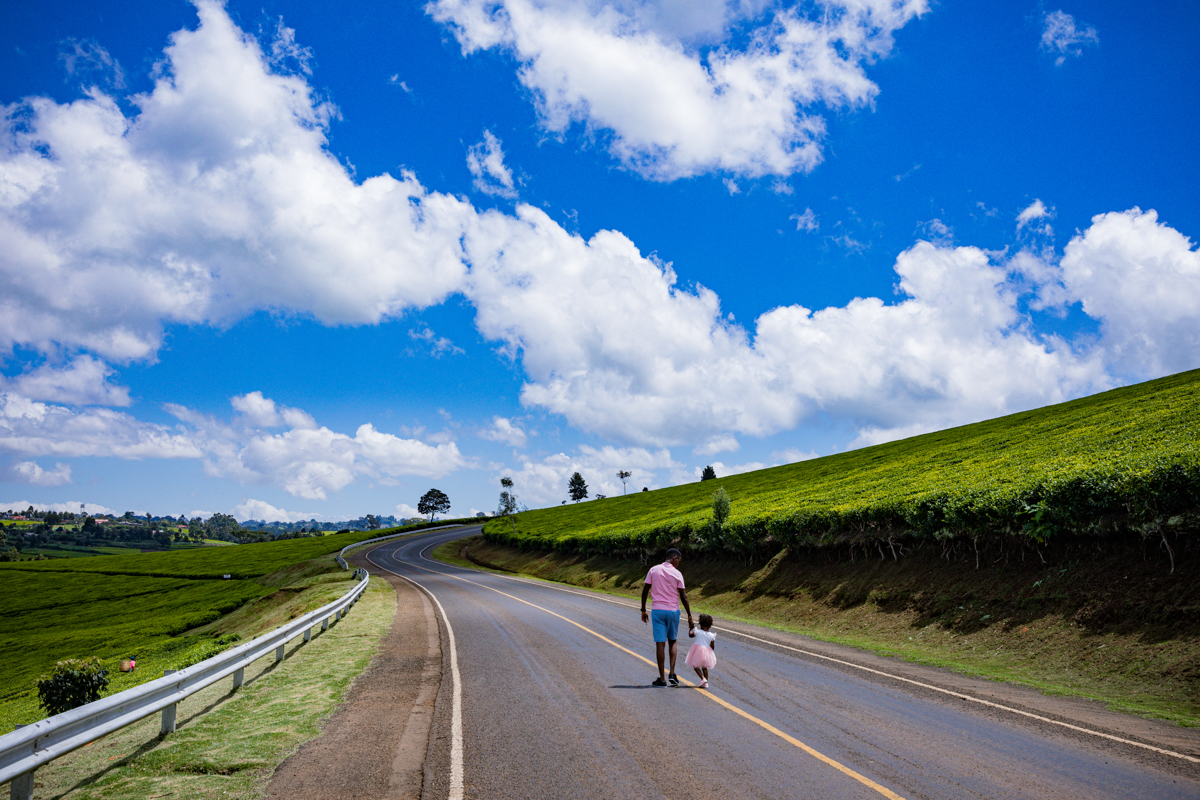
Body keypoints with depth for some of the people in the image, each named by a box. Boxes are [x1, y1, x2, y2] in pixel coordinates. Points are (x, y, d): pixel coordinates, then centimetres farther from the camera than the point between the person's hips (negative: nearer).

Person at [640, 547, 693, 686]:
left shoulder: (653, 570, 1)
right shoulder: (677, 574, -4)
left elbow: (645, 591, 1)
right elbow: (683, 597, -4)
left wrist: (643, 610, 9)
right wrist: (689, 616, 2)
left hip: (657, 611, 0)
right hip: (673, 611, 0)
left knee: (660, 643, 1)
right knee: (672, 642, 17)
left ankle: (661, 679, 2)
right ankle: (672, 673, 5)